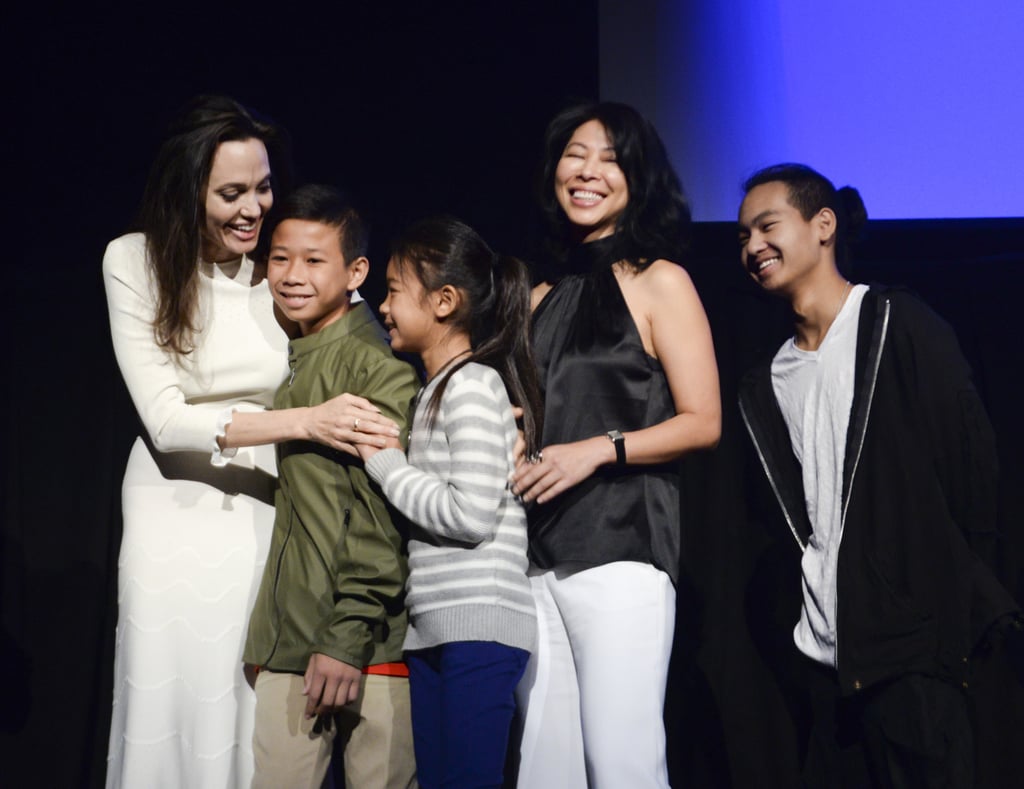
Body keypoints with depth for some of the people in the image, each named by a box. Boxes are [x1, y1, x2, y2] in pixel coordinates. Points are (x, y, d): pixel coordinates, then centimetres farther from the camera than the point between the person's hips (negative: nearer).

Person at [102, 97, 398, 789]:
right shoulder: (135, 262, -7)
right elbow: (164, 419, -14)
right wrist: (303, 421, -24)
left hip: (272, 507, 1)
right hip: (176, 506, -1)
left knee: (265, 718, 1)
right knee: (172, 704, 3)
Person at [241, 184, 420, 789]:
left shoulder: (379, 366, -7)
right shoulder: (279, 362, 15)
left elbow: (380, 510, -13)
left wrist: (349, 637, -17)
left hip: (363, 641, -6)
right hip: (285, 640, 6)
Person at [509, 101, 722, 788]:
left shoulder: (659, 283, 3)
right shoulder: (542, 297, 19)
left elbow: (702, 422, -4)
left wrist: (599, 450, -15)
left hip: (621, 548, -6)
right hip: (538, 553, 6)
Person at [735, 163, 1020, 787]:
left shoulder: (898, 327, -4)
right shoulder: (767, 384, 14)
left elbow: (972, 465, -7)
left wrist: (954, 605, -6)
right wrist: (804, 608, 9)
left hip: (911, 648, -6)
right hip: (823, 652, 6)